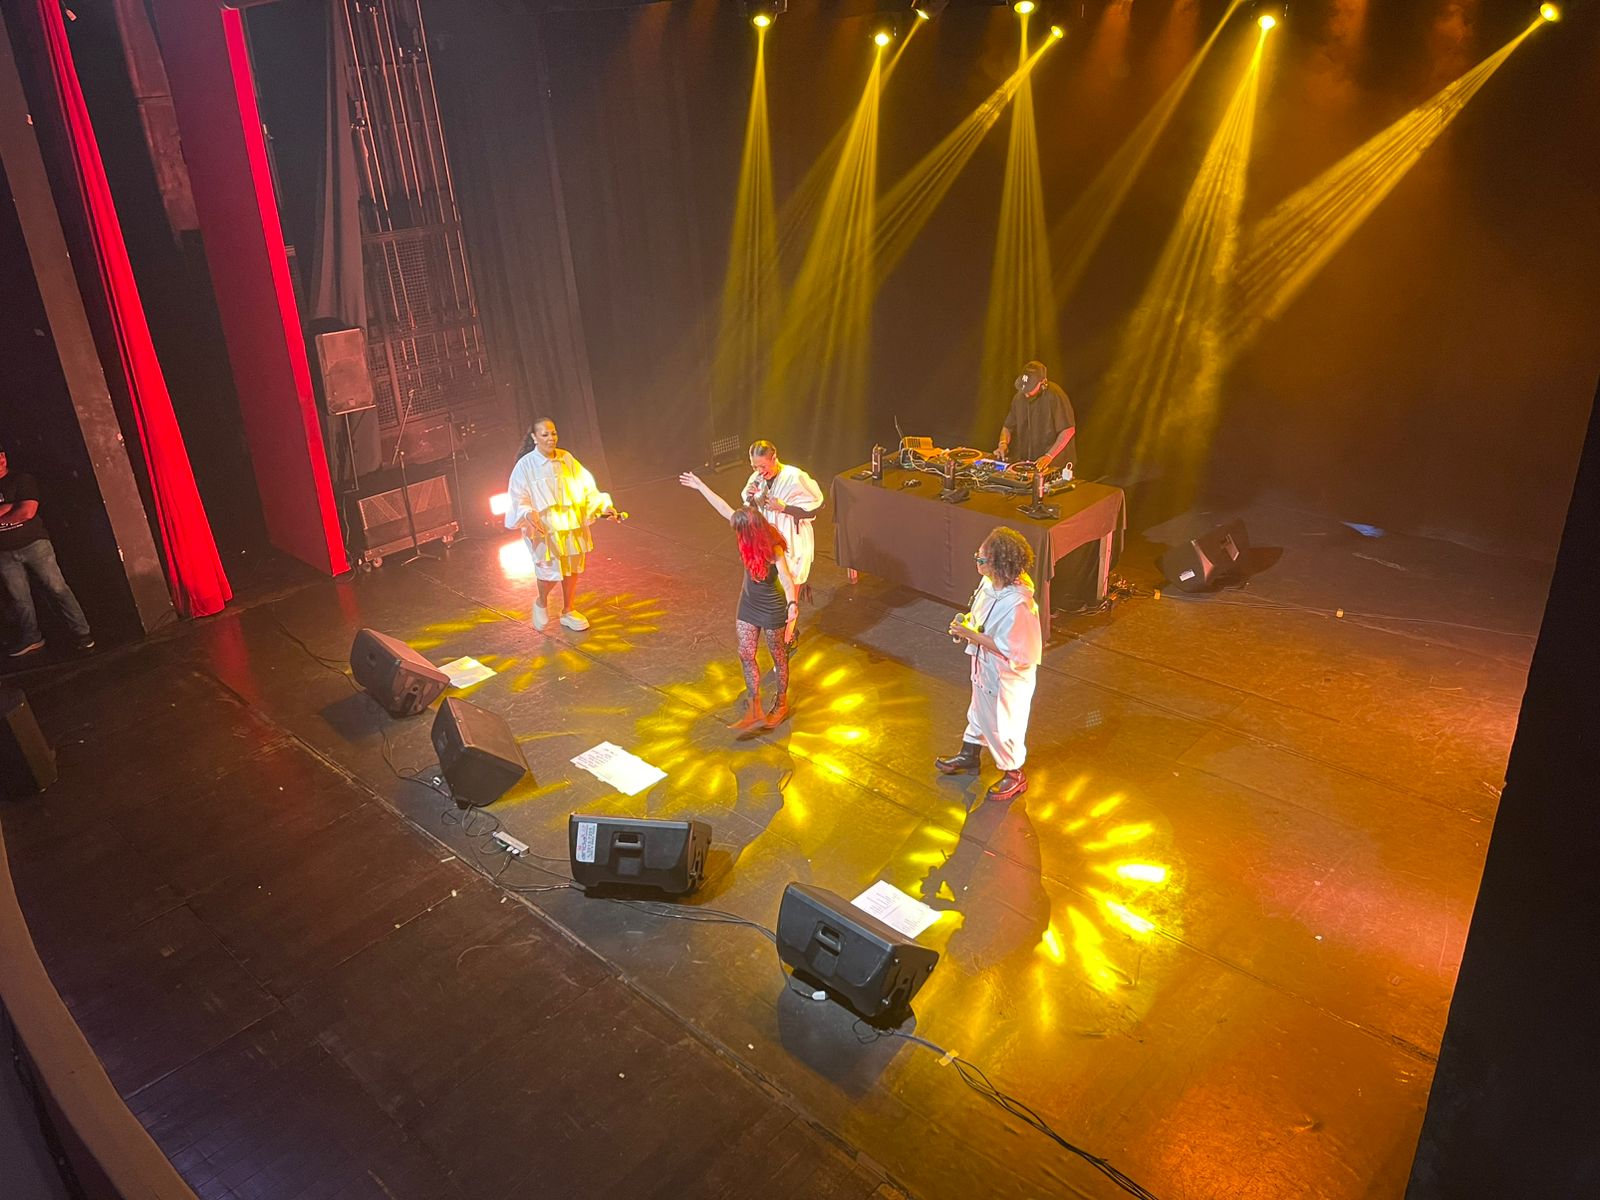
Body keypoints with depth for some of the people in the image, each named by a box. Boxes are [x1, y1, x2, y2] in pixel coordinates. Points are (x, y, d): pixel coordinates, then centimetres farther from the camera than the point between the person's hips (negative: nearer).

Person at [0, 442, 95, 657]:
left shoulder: (22, 480, -1)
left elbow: (28, 512, -14)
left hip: (34, 544, -4)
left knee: (57, 588, -5)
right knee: (19, 598, 8)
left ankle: (81, 632, -2)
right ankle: (30, 638, 20)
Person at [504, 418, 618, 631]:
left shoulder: (566, 459, 2)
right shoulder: (526, 465, -9)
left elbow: (585, 485, 6)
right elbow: (519, 498, -12)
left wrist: (603, 505, -4)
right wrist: (528, 514, -31)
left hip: (572, 525, 4)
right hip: (544, 528, -4)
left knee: (572, 568, 11)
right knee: (550, 570, -6)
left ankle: (569, 611, 30)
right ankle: (541, 603, 26)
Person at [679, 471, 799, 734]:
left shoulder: (774, 549, -30)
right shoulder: (750, 536, -11)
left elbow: (787, 581, -43)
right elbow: (724, 508, -1)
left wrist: (792, 604, -62)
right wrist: (700, 486, 6)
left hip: (772, 609, -7)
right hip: (748, 604, 7)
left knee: (778, 657, 12)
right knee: (746, 654, 7)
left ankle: (781, 704, 33)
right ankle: (755, 712, 16)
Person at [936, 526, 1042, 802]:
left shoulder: (1017, 605, -37)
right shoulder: (989, 583, -11)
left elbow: (1013, 653, -31)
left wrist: (972, 635, -30)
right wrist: (966, 624, -10)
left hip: (1006, 678, -8)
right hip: (983, 667, 8)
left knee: (1003, 727, 15)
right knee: (978, 712, 30)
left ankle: (1014, 775, 40)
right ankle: (968, 756, 55)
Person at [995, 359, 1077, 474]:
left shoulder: (1055, 396, -14)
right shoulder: (1019, 397, 7)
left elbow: (1068, 430, -16)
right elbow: (1008, 427, 17)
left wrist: (1049, 456, -22)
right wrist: (1003, 443, -3)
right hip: (1026, 462, 6)